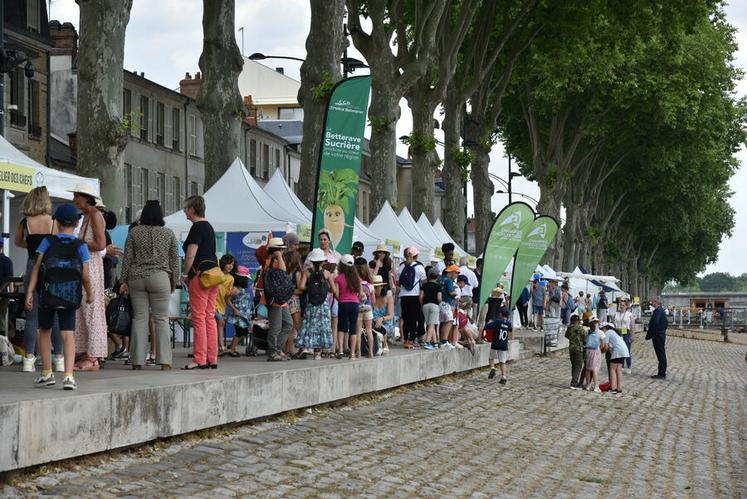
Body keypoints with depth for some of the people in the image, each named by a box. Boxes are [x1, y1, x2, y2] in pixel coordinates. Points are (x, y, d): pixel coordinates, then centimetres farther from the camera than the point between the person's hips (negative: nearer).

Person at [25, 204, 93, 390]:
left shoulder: (48, 242, -1)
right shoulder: (80, 246, -1)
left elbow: (37, 267, -8)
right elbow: (85, 275, -4)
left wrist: (30, 292, -9)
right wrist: (90, 294, 12)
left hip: (46, 294, 0)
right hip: (69, 297, 0)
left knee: (44, 331, 17)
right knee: (68, 334, 0)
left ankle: (47, 373, 18)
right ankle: (68, 376, -13)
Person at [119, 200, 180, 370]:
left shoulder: (134, 233, 4)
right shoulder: (168, 233, 4)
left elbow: (127, 258, 4)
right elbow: (175, 260, 6)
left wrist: (124, 281, 8)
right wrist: (174, 282, 13)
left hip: (136, 279, 1)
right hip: (160, 278, -1)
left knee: (139, 318, 3)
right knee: (161, 318, 1)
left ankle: (137, 360, 1)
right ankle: (164, 360, -4)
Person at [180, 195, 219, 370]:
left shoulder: (197, 227, -10)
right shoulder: (209, 226, 18)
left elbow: (190, 255, -15)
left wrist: (186, 275, -3)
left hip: (200, 274, -9)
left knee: (199, 318, -6)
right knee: (210, 317, 9)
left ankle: (200, 360, -6)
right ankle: (212, 359, 10)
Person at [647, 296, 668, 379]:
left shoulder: (658, 311, -18)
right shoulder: (661, 310, 14)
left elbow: (655, 323, -25)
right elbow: (666, 323, 22)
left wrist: (649, 335, -19)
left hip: (657, 336, -11)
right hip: (662, 334, 11)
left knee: (660, 355, -6)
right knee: (662, 354, 14)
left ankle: (661, 374, -3)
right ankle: (662, 373, 21)